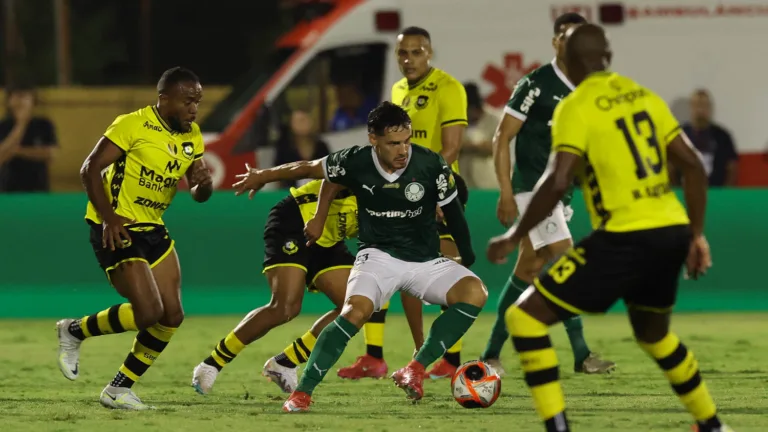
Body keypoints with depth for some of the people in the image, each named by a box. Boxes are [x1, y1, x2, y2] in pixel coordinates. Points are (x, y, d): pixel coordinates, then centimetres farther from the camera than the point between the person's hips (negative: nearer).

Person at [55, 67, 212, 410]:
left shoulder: (191, 136, 7)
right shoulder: (133, 125, -16)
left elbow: (199, 195, 11)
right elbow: (90, 169, -15)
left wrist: (203, 184, -13)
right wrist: (108, 216, -25)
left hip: (152, 228, 8)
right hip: (116, 229, -8)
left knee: (172, 316, 1)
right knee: (148, 311, -17)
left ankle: (119, 390, 12)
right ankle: (74, 332, 7)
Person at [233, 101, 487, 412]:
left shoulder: (431, 165, -16)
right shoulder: (356, 163, -15)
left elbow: (452, 212, 0)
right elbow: (309, 168, 6)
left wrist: (468, 258, 11)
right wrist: (263, 176, 18)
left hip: (425, 260, 1)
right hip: (379, 255, -1)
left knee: (475, 292, -27)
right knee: (357, 309, -31)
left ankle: (417, 369, -26)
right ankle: (302, 393, -26)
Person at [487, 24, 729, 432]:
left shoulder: (575, 108, -6)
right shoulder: (644, 96, 14)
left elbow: (557, 183, -16)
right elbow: (693, 165, 11)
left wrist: (514, 237, -6)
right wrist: (697, 234, 17)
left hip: (626, 238, -7)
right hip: (672, 231, 7)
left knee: (525, 317, 0)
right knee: (653, 332, 34)